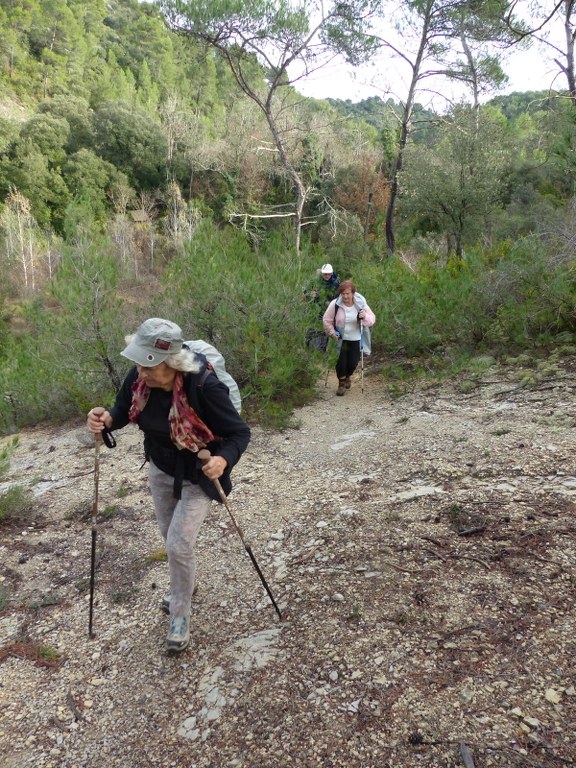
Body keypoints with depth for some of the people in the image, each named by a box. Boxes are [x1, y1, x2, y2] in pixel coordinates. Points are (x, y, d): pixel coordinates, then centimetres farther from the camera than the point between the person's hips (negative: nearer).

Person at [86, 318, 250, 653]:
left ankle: (181, 614, 21)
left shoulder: (204, 386, -36)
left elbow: (240, 432, -27)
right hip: (160, 469, 6)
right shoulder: (140, 376, -20)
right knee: (172, 538, 23)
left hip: (197, 477, -6)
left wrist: (223, 460, -47)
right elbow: (124, 409, -2)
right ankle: (186, 583, 54)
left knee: (179, 545, -6)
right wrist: (106, 418, -25)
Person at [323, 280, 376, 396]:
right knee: (341, 361, -5)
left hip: (356, 339, 1)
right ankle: (341, 383, 22)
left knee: (353, 362, 5)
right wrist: (332, 332, -12)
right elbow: (327, 320, -3)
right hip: (340, 338, -1)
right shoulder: (335, 304, -15)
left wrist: (365, 316, -28)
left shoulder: (361, 303, -12)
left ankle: (347, 377, 39)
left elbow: (372, 319, -7)